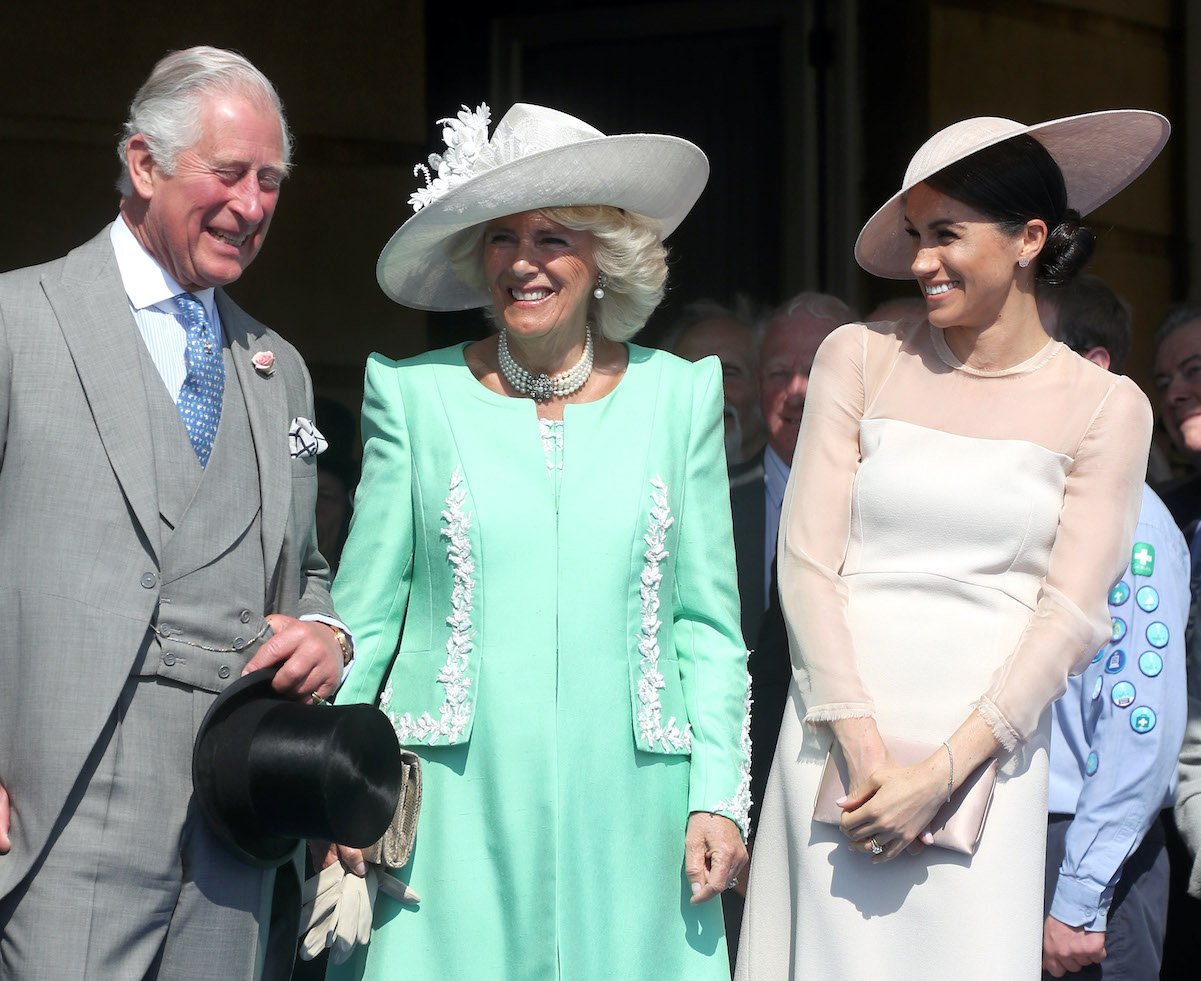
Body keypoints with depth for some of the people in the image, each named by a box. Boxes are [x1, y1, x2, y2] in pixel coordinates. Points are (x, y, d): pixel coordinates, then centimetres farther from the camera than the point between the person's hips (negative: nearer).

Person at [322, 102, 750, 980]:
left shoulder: (679, 396, 7)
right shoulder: (416, 395, 4)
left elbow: (707, 623, 8)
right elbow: (364, 618, 5)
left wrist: (719, 796, 1)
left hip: (625, 811, 1)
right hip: (457, 810, -1)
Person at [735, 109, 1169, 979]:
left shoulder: (1105, 408, 3)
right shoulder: (860, 359, 5)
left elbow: (1070, 615, -2)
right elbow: (807, 560, 1)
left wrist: (941, 771, -10)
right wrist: (862, 745, -9)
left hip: (985, 747, -1)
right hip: (840, 731, 1)